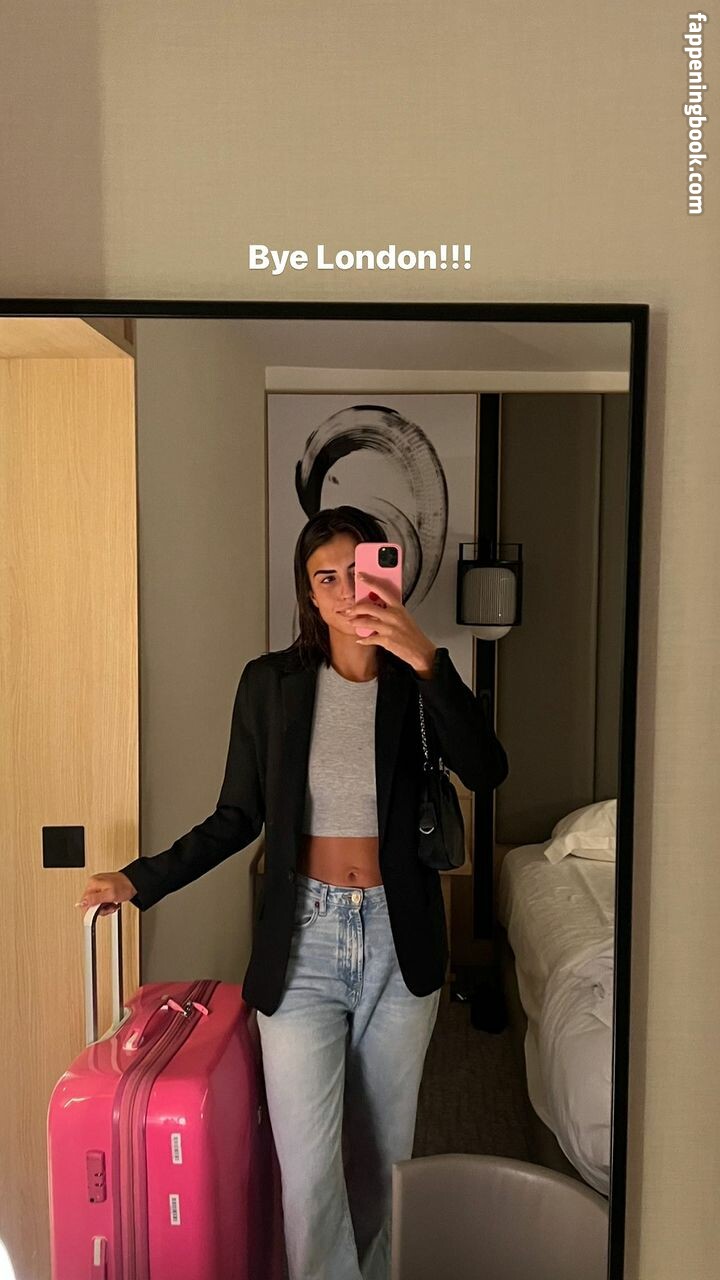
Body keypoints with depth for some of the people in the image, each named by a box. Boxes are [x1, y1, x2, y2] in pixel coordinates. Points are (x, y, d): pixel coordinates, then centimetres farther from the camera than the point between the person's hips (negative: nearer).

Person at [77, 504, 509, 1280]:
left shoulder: (419, 681, -2)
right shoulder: (271, 682, -2)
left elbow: (485, 771, -21)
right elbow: (238, 817, 3)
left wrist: (426, 660, -32)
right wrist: (142, 879, -7)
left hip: (399, 940, 1)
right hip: (303, 939, -1)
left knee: (382, 1149, 18)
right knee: (308, 1169, -3)